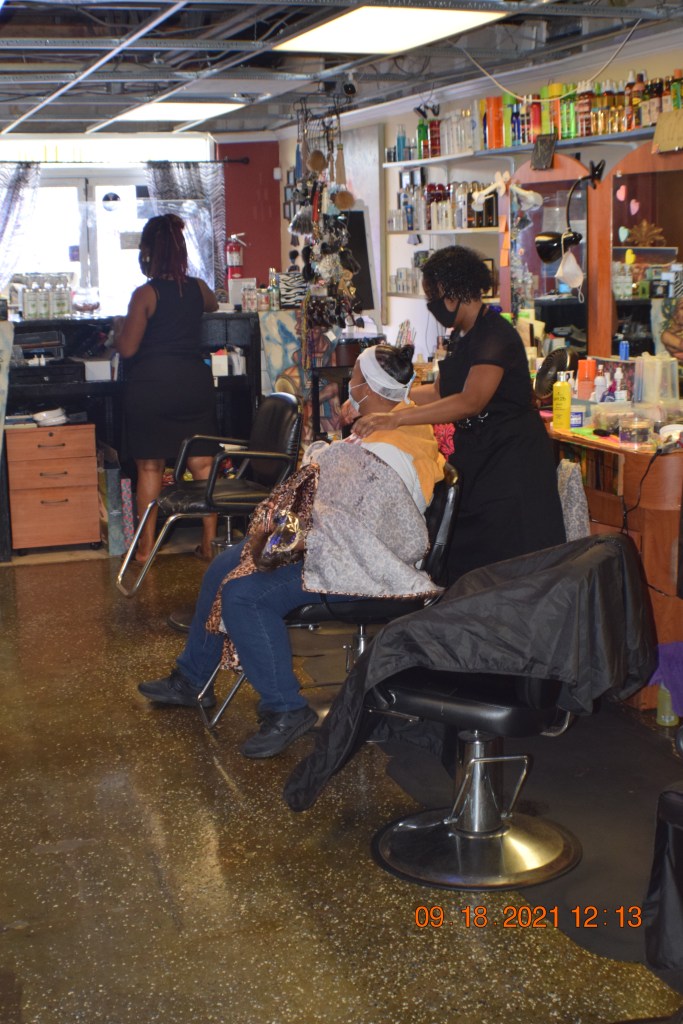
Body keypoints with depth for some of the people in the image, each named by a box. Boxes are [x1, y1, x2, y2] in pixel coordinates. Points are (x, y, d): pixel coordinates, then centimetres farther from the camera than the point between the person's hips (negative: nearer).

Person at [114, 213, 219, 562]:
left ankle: (146, 546, 10)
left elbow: (127, 348, -11)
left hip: (151, 386, -4)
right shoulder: (197, 288, 4)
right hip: (194, 383, 4)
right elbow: (213, 305, 30)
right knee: (202, 463, 8)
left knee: (150, 467, 5)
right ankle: (209, 540, 11)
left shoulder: (146, 294, -11)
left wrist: (119, 326, 9)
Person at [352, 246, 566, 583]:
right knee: (466, 562, 9)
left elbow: (470, 401, -32)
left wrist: (395, 418, -37)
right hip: (475, 458, 9)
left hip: (511, 463, -9)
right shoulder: (460, 337, 12)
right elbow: (440, 392, 20)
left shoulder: (496, 335, -19)